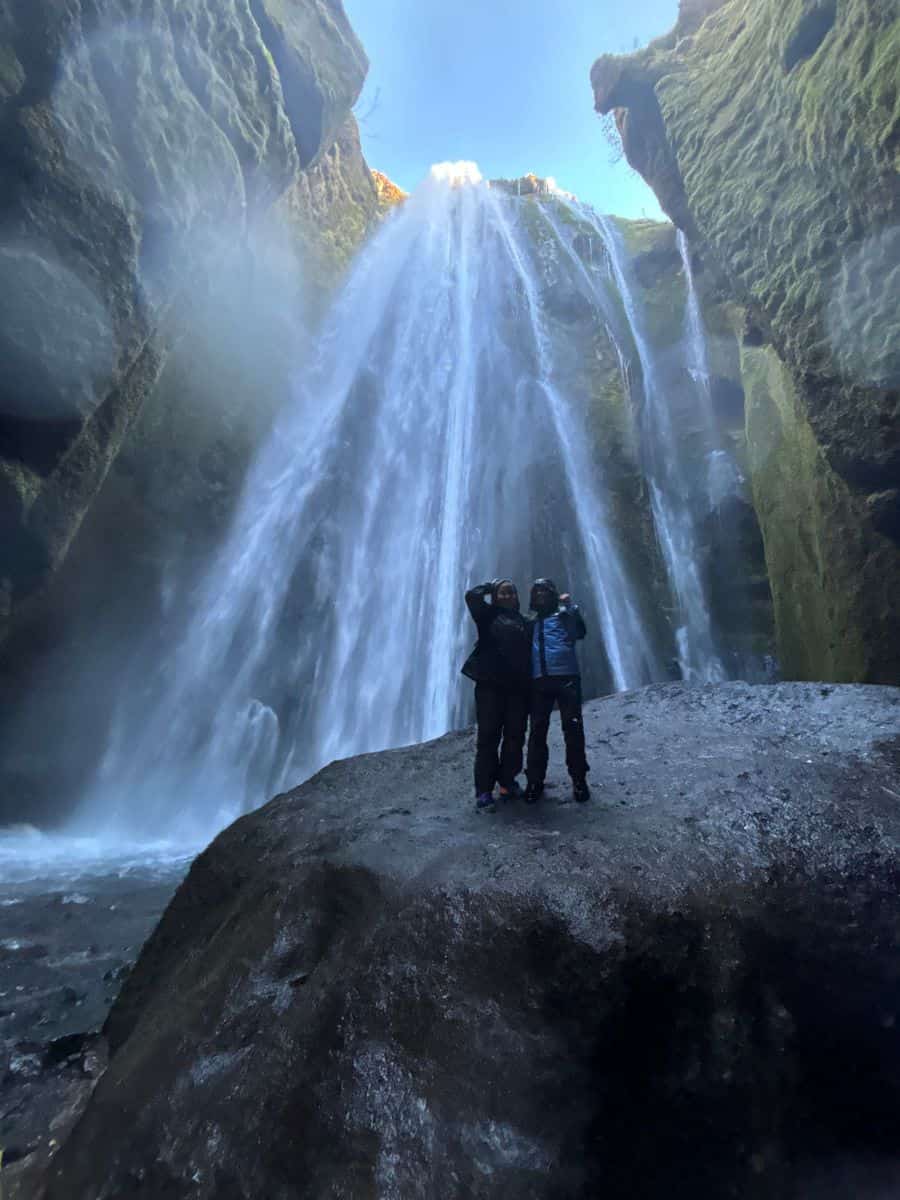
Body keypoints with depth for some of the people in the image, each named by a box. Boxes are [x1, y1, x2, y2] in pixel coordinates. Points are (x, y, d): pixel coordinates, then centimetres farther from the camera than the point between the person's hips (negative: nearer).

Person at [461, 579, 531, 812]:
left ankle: (508, 781, 21)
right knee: (488, 736, -4)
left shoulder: (523, 622, 18)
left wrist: (530, 686, 7)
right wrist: (491, 586, 10)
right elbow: (472, 595, -9)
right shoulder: (489, 615, 8)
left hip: (518, 687, 4)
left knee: (515, 736, 6)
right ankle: (484, 790, -1)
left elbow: (530, 654, 15)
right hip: (490, 684, -4)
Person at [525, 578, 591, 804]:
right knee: (537, 731, 2)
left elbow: (579, 633, -8)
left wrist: (570, 607, -14)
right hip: (539, 680, 3)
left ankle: (579, 779, 7)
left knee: (573, 729, -3)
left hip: (566, 676, -3)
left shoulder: (564, 614, 11)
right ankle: (535, 780, 10)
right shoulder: (531, 623, 21)